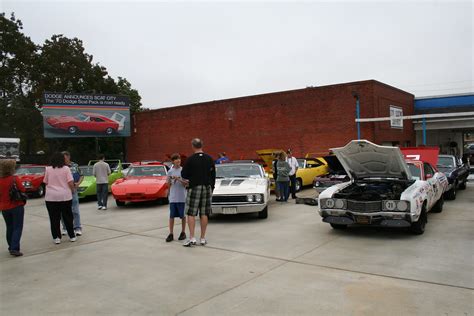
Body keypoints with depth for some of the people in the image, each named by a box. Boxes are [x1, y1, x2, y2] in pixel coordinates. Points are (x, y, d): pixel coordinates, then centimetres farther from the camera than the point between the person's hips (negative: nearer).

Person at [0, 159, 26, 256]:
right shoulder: (14, 179, -15)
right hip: (17, 206, -5)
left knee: (9, 228, 18)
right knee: (17, 228, 0)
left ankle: (11, 247, 25)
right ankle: (14, 248, -9)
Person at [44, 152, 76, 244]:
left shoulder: (48, 169, 1)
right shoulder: (66, 168, -4)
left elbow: (46, 182, 7)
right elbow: (70, 183, -8)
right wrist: (72, 190, 9)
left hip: (51, 197, 1)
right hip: (65, 196, 0)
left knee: (54, 218, 7)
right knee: (68, 217, 10)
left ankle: (56, 237, 9)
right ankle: (72, 236, 16)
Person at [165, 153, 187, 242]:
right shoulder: (170, 171, 6)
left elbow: (186, 184, -3)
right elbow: (168, 185, 7)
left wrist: (179, 179, -18)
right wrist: (170, 180, -12)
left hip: (181, 197, -2)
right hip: (172, 197, 2)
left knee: (182, 216, 6)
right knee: (172, 216, 3)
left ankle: (183, 232, 19)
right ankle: (171, 234, 8)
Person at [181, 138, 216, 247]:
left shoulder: (190, 159, -9)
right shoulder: (209, 159, 3)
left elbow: (184, 175, -4)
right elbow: (213, 175, 8)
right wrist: (211, 188, 17)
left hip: (194, 188, -4)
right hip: (207, 188, 4)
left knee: (191, 213, 1)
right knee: (204, 214, 6)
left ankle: (192, 238, -5)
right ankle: (203, 238, 11)